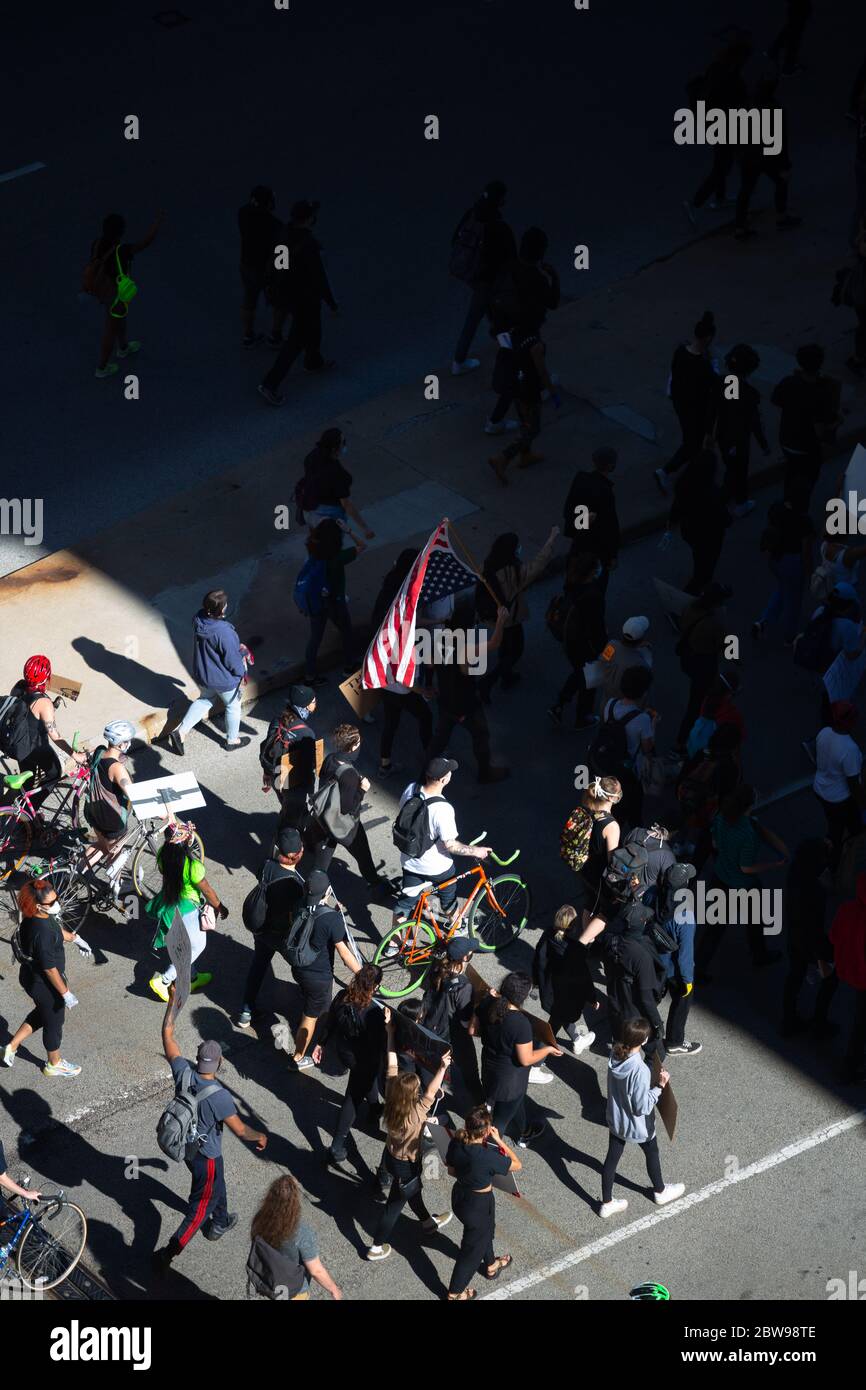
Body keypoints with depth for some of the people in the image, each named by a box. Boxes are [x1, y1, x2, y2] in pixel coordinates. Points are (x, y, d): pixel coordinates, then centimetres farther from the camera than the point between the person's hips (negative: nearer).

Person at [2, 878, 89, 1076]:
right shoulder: (42, 933, -38)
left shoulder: (39, 916, -11)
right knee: (54, 1022, 18)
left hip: (30, 977, 8)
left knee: (42, 1013, 33)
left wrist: (75, 938, 20)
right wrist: (66, 993, -19)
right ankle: (54, 1064, 42)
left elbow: (57, 929, 14)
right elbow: (49, 969, -29)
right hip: (44, 985, -8)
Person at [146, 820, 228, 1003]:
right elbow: (207, 891, -19)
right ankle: (163, 980, 14)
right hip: (186, 910, -7)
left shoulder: (163, 854, -17)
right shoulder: (193, 865, -34)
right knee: (197, 946, 17)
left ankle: (193, 978, 49)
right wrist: (220, 907, -1)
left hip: (167, 904, 7)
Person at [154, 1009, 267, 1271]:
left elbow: (167, 1033, -12)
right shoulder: (219, 1096, -35)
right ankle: (168, 1254, 10)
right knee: (200, 1207, 11)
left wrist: (173, 1000, -6)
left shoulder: (184, 1073, -22)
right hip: (206, 1156, -7)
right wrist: (260, 1137, -2)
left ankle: (220, 1223, 57)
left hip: (185, 1146, 7)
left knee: (216, 1184, 33)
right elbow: (240, 1130, -22)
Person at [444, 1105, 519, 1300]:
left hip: (459, 1195, 6)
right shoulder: (487, 1157, -36)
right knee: (472, 1248, 19)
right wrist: (499, 1141, -16)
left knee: (486, 1230, 35)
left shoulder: (456, 1143, -18)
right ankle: (455, 1294, 37)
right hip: (479, 1204, -6)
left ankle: (490, 1265, 62)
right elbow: (516, 1165, -19)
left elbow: (451, 1170, 0)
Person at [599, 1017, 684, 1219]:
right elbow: (642, 1107, -29)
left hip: (615, 1119, 5)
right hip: (637, 1125, -5)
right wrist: (660, 1086, -23)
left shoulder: (615, 1055, -17)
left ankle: (607, 1203, 36)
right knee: (652, 1153, 24)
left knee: (612, 1157, 21)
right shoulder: (639, 1070, -38)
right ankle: (660, 1192, 49)